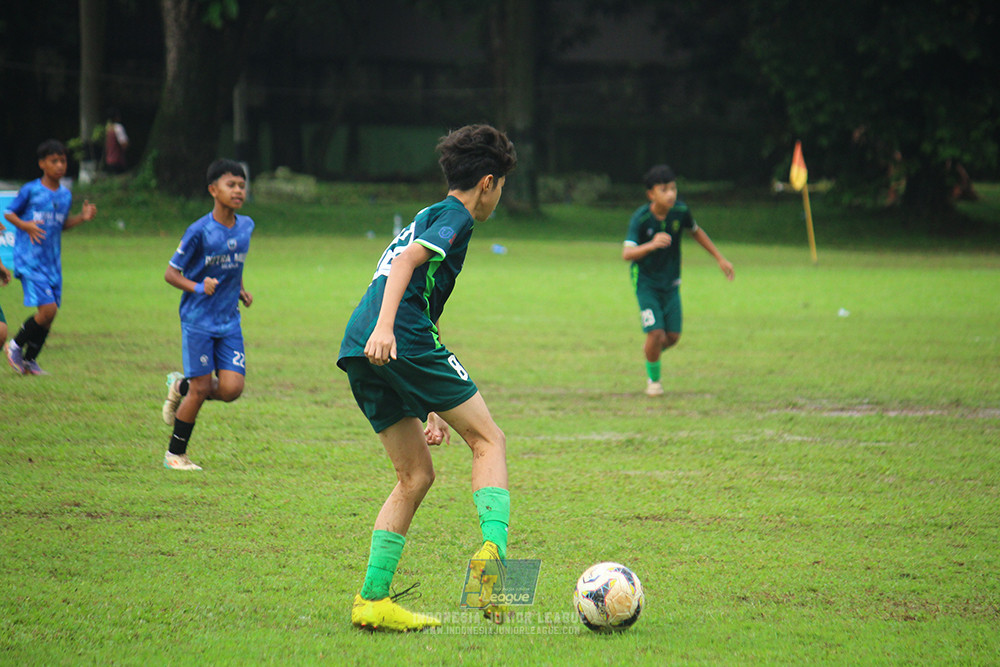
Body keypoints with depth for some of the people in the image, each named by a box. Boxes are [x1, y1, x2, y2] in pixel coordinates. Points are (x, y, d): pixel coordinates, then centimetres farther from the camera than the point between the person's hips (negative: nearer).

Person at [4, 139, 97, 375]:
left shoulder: (65, 195, 10)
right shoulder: (30, 191, -6)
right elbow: (9, 213, 1)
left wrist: (83, 217, 5)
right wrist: (26, 226, -17)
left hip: (53, 262, 6)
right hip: (29, 259, -6)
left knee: (49, 315, 4)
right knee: (48, 308, -17)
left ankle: (30, 360, 21)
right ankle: (16, 346, 5)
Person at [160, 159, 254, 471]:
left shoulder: (246, 227, 4)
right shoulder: (200, 231, -14)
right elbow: (171, 273, -9)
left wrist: (241, 292, 7)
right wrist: (199, 288, -24)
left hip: (229, 320, 5)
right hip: (198, 319, -5)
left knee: (231, 388, -6)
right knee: (201, 389, -3)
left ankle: (181, 386, 23)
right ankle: (175, 454, 14)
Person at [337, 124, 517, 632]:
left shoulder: (425, 219, 33)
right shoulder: (455, 217, 5)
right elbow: (406, 262, -14)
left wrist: (433, 410, 34)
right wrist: (384, 327, -28)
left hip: (360, 352, 8)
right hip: (403, 340, -8)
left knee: (415, 476, 12)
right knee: (488, 439, 1)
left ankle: (373, 600, 4)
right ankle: (492, 549, -20)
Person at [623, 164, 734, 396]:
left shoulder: (680, 211, -11)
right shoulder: (640, 218, -24)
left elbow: (696, 231, 11)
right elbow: (627, 254, -34)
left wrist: (720, 258, 14)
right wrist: (651, 245, -53)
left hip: (670, 283, 4)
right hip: (646, 283, -4)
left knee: (673, 337, 4)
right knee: (656, 334, -13)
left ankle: (650, 351, 39)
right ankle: (653, 379, 12)